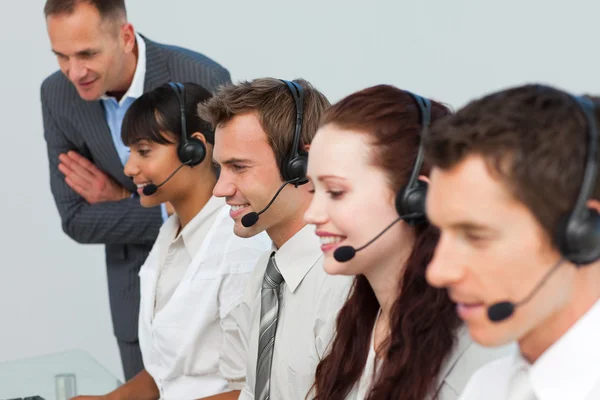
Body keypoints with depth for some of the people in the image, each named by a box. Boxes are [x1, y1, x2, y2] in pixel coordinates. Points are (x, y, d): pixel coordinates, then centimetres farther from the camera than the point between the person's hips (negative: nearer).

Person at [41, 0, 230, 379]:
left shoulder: (203, 80, -24)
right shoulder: (58, 94, -12)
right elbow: (77, 219, -9)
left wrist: (124, 202, -16)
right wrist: (167, 210, -22)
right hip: (137, 285, 3)